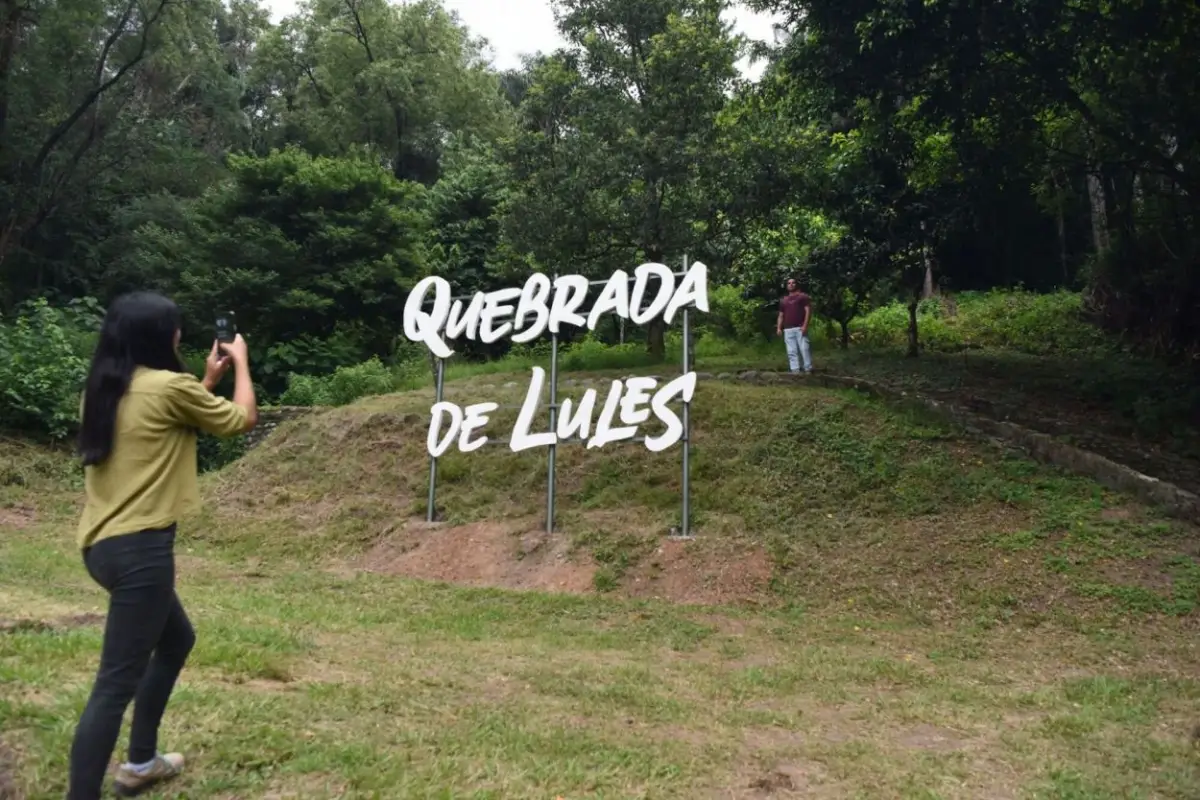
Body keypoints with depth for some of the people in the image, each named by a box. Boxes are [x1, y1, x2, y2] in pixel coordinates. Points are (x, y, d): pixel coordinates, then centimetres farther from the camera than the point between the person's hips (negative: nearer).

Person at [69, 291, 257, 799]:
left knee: (177, 639, 26)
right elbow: (244, 418, 1)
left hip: (103, 543, 10)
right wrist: (240, 362, 16)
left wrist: (208, 381, 27)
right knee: (117, 684, -5)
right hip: (139, 547, -10)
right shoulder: (169, 386, -12)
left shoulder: (103, 389, 11)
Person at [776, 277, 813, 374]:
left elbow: (808, 311, -2)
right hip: (788, 329, 5)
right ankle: (795, 371, 1)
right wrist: (779, 328, 8)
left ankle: (808, 369, -8)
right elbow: (781, 315, 22)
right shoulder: (783, 300, 21)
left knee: (804, 349, -11)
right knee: (791, 351, 0)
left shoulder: (803, 296, 6)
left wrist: (805, 325, -13)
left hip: (800, 328, -5)